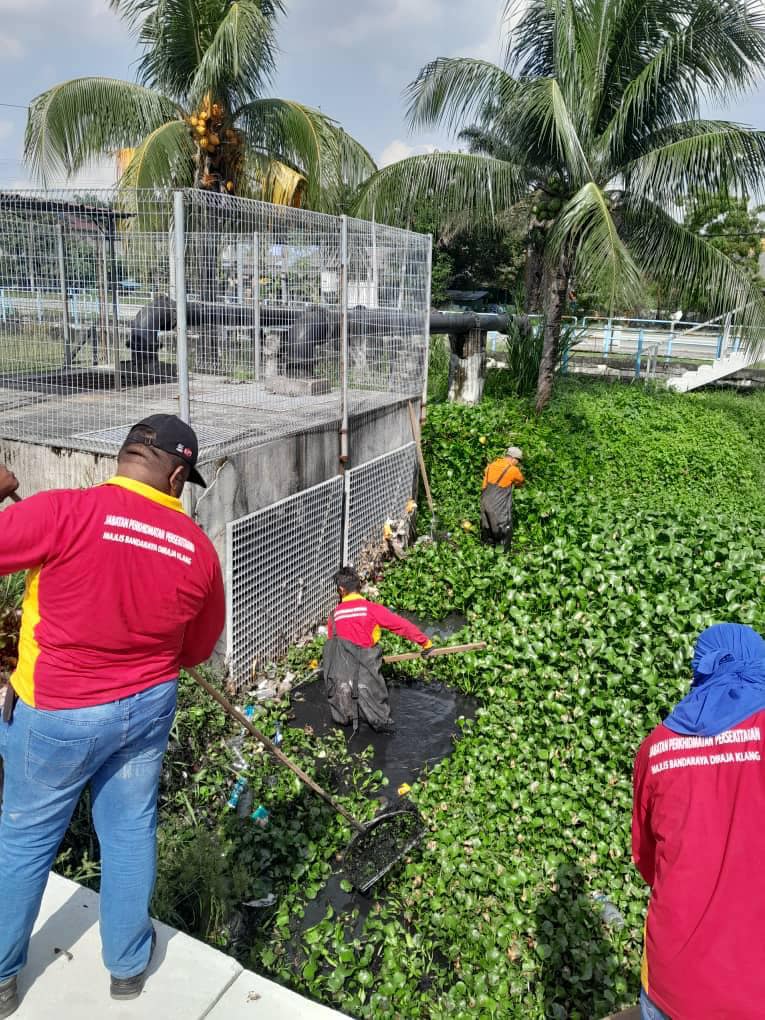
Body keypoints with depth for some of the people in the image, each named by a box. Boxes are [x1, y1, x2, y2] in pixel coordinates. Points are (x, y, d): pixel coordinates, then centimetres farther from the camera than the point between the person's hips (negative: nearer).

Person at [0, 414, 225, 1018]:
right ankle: (129, 963, 39)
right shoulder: (198, 548, -8)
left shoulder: (68, 512, -23)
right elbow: (196, 651, 4)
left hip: (57, 716, -3)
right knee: (131, 833, 20)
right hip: (147, 709, 3)